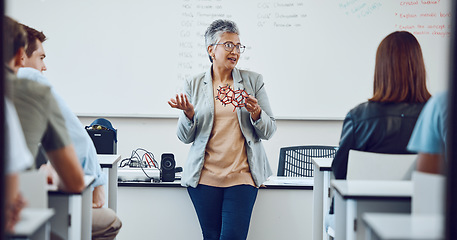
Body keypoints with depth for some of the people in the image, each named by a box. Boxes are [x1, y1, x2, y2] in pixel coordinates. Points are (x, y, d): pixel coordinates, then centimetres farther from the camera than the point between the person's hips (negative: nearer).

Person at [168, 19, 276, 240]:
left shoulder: (253, 81, 7)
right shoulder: (194, 85, 6)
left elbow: (269, 131, 6)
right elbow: (185, 137, 6)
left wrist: (256, 113, -14)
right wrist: (189, 114, -13)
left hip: (242, 176, 0)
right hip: (205, 177, 0)